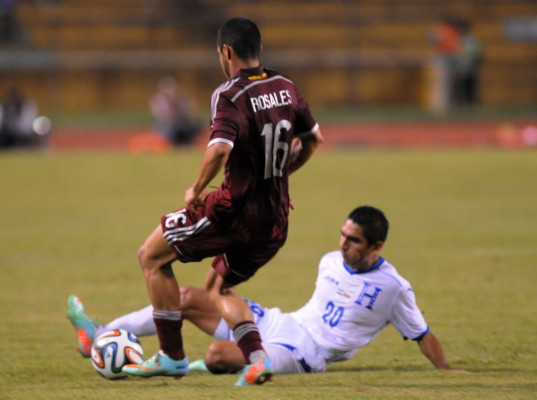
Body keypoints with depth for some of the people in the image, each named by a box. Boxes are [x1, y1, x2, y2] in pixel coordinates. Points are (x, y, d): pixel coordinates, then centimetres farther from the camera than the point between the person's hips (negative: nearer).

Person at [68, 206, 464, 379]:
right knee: (189, 298, -4)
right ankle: (104, 335, -1)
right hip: (278, 324, 7)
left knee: (219, 355, -32)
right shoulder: (330, 262, 10)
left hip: (303, 354, -7)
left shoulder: (393, 288, -9)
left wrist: (447, 371, -7)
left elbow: (423, 335, -2)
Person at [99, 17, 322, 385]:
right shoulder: (285, 88, 7)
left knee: (152, 258, 10)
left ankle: (172, 357, 10)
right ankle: (257, 358, 5)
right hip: (276, 220, 7)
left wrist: (197, 190, -14)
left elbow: (220, 150, -29)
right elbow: (314, 139, 19)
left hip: (235, 209, -7)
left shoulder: (230, 95, -14)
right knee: (218, 287, 27)